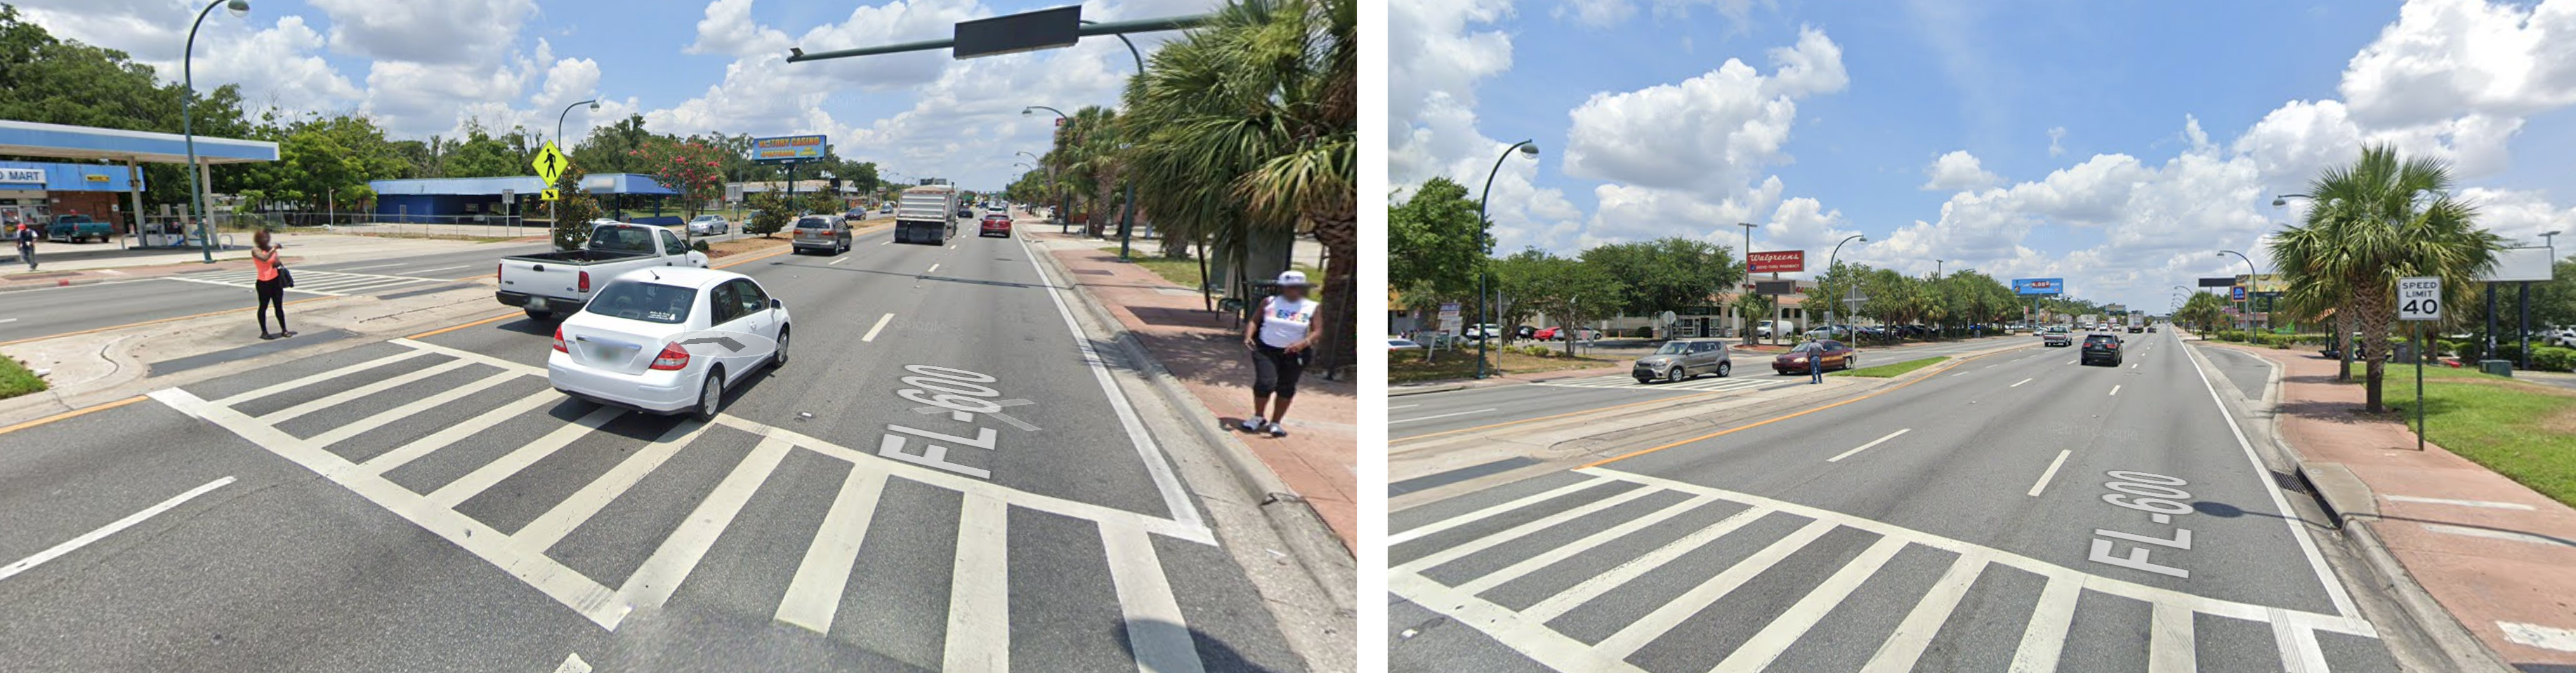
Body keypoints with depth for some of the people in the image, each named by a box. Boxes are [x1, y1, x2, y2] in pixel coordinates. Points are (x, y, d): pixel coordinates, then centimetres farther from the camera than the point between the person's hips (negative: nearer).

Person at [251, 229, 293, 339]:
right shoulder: (255, 250, -6)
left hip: (276, 280, 5)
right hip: (263, 282, -5)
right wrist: (274, 249, -21)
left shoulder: (271, 248, 9)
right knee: (263, 306, 3)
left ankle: (284, 330, 13)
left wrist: (277, 263, -16)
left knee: (279, 306, 8)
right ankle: (264, 332, 9)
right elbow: (264, 258, -26)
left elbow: (277, 263, 5)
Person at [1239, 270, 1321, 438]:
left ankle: (1275, 423, 22)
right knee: (1265, 383, -12)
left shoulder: (1312, 307, -2)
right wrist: (1248, 336, -13)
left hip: (1294, 354, 1)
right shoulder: (1269, 302, 1)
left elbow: (1316, 331, -6)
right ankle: (1258, 417, 12)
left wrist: (1304, 343, -24)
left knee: (1286, 388, 6)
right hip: (1266, 349, -1)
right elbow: (1254, 320, 6)